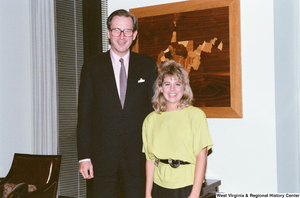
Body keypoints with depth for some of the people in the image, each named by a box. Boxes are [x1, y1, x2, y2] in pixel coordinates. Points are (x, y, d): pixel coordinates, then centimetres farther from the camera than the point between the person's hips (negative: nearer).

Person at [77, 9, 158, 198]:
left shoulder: (148, 65, 6)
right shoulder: (92, 66, 4)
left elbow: (156, 108, 6)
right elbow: (84, 114, 2)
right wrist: (84, 157, -3)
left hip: (139, 157, 1)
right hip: (104, 159, 0)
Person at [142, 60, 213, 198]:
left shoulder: (196, 115, -4)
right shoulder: (151, 120, 6)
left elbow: (201, 157, -6)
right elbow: (150, 159, 7)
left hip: (187, 186, -2)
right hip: (160, 186, 3)